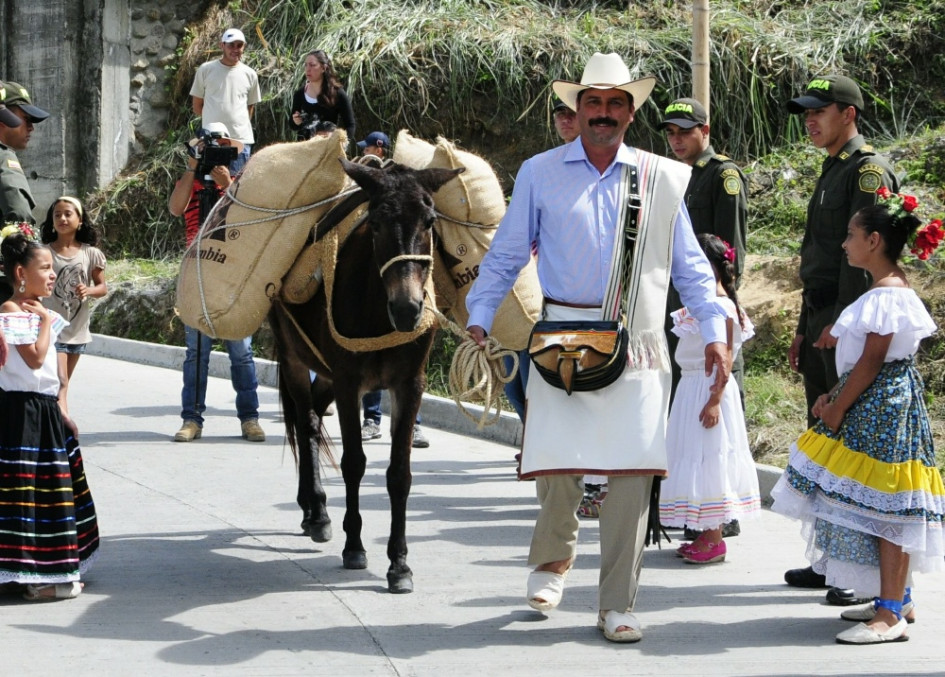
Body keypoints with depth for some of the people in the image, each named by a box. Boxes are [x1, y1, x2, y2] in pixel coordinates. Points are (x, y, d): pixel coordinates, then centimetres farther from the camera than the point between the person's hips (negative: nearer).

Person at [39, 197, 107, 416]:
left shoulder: (90, 254, 1)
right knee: (60, 382, -14)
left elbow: (102, 287, 4)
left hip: (78, 328, 3)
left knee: (63, 383, 14)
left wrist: (89, 290, -16)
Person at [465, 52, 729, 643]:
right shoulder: (540, 174, 7)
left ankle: (617, 605, 7)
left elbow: (689, 265, 12)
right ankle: (554, 558, 23)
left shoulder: (663, 178, 9)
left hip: (639, 344, 1)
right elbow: (506, 256, 10)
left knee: (633, 472, -3)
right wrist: (479, 319, 1)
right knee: (558, 461, -8)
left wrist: (714, 332, 4)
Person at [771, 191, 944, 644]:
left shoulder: (887, 294, -17)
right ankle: (898, 599, 22)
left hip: (881, 407, -11)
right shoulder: (888, 291, 15)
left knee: (882, 507, -10)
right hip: (875, 406, 11)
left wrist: (838, 408, -13)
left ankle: (890, 615, -9)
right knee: (883, 509, 14)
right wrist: (835, 396, 10)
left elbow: (872, 360, -19)